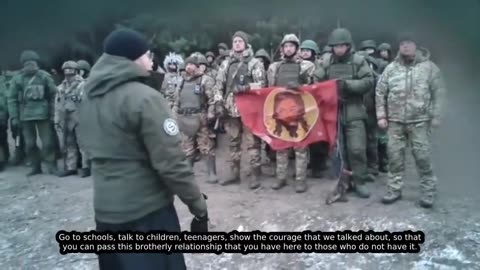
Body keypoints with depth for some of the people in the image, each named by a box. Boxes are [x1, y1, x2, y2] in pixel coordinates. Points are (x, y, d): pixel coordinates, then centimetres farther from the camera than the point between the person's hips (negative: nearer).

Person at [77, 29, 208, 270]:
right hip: (146, 211, -7)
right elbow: (171, 163, -21)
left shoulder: (88, 98, 6)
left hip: (104, 210, 8)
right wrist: (199, 208, -12)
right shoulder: (144, 98, -19)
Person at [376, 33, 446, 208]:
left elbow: (438, 93, 0)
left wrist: (435, 116, -5)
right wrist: (381, 116, 3)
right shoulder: (391, 68, 6)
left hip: (420, 121, -2)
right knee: (394, 156, 6)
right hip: (395, 121, 2)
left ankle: (429, 191, 15)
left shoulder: (429, 67, 1)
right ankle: (394, 189, 19)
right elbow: (380, 92, 9)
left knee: (422, 157, -1)